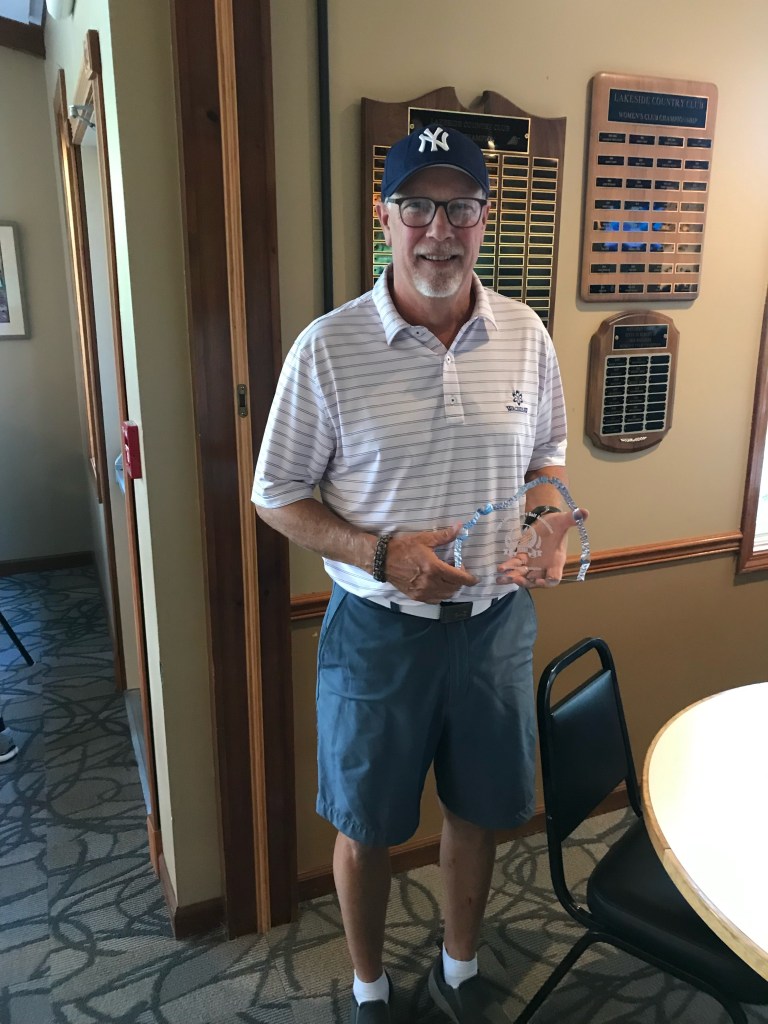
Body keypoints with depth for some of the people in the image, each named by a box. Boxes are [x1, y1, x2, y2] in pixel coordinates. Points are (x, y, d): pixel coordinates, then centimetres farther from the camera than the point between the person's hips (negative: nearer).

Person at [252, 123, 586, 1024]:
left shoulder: (525, 336, -2)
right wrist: (383, 554, -20)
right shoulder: (328, 347, -13)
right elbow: (277, 495, -6)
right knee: (365, 823, 15)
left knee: (478, 807, 21)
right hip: (380, 628, -3)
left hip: (496, 620, 3)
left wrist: (552, 529, -11)